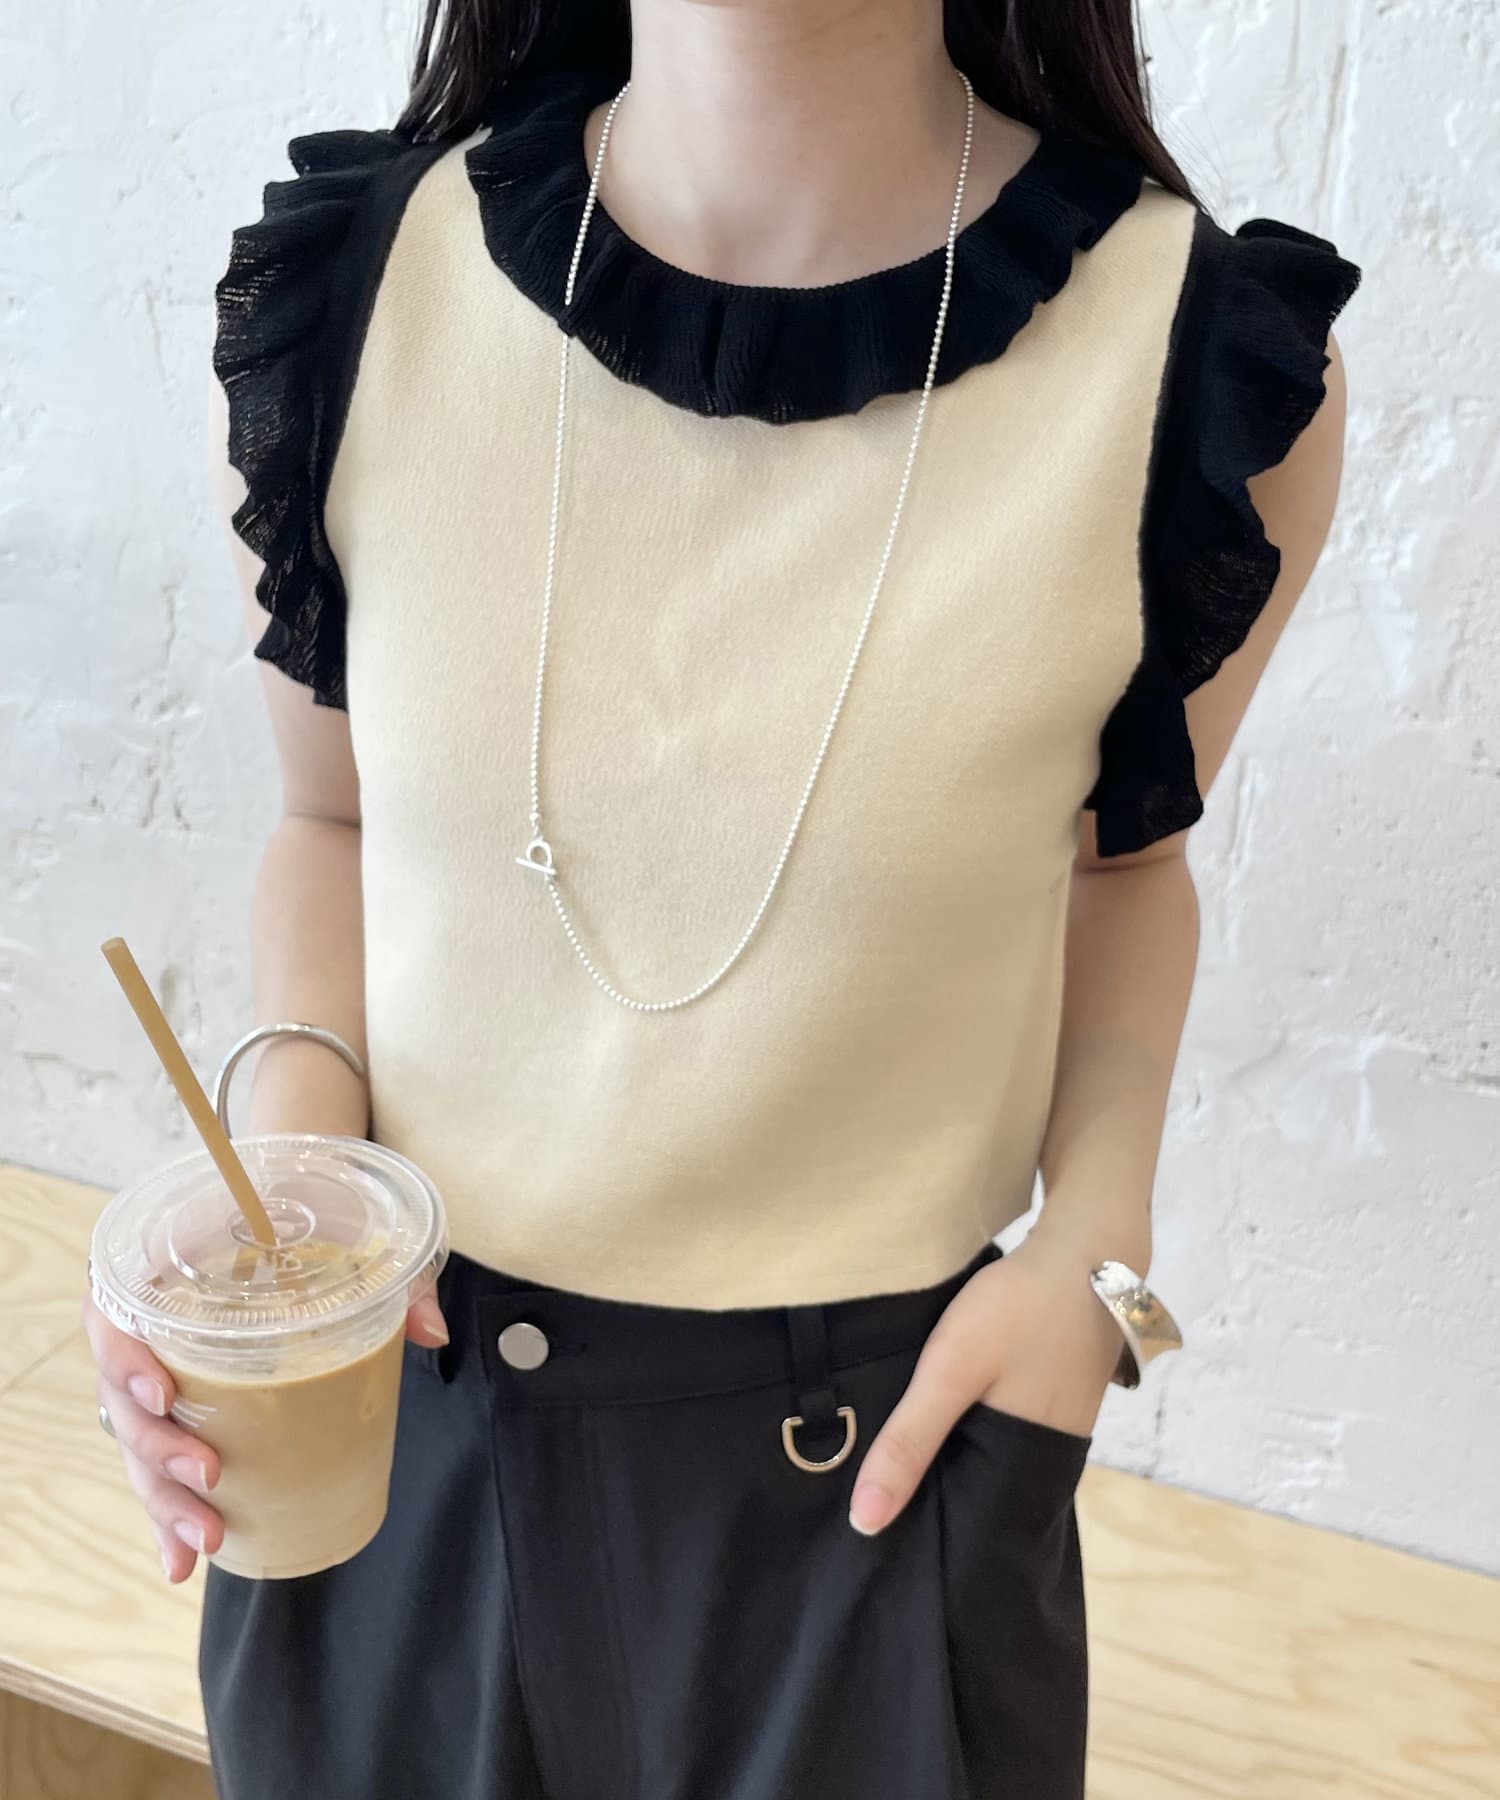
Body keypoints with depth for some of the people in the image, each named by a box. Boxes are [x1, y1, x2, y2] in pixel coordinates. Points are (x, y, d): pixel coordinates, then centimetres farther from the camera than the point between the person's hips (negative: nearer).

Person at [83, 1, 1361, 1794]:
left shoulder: (1218, 377, -17)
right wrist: (293, 1120, -14)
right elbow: (332, 817, 4)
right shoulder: (347, 293, -11)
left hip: (867, 1470, -1)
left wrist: (1093, 1243, -11)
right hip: (383, 1399, 3)